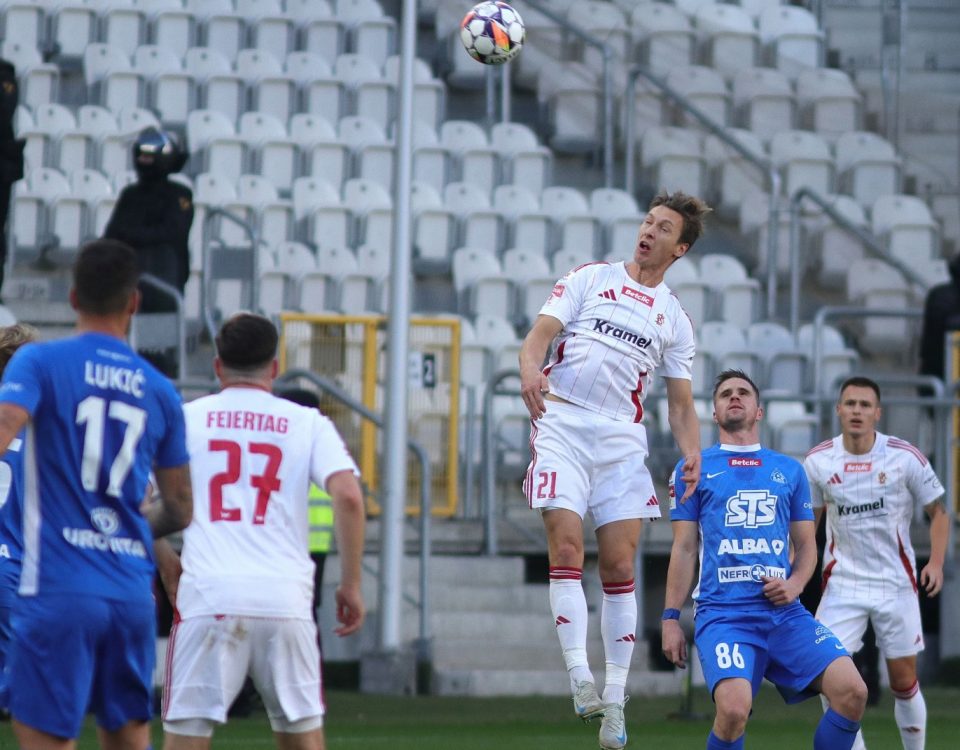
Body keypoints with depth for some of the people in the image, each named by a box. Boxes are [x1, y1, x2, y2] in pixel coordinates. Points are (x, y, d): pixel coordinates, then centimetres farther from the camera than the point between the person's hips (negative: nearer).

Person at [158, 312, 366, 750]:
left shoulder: (185, 418, 9)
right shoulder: (308, 424, 9)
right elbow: (348, 496, -4)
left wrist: (165, 561, 19)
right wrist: (351, 585, 2)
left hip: (208, 595, -1)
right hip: (286, 599, 1)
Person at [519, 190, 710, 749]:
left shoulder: (675, 319, 14)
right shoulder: (590, 278, 9)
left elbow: (682, 403, 14)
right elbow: (541, 333, -1)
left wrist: (692, 454, -5)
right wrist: (531, 368, -24)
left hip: (622, 439, 2)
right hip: (562, 424, -2)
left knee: (620, 567, -3)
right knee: (567, 548, -15)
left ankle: (615, 699, 2)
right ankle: (580, 678, -16)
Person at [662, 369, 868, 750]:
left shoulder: (790, 471, 17)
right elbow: (684, 549, 10)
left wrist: (794, 584, -1)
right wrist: (670, 619, 3)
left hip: (784, 611, 3)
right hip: (723, 614, -3)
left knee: (852, 691, -16)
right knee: (734, 709, -28)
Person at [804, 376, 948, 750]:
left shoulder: (905, 457, -8)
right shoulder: (818, 461, -3)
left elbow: (938, 512, 2)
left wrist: (936, 563, -12)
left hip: (895, 583, -1)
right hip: (842, 582, 1)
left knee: (904, 683, 4)